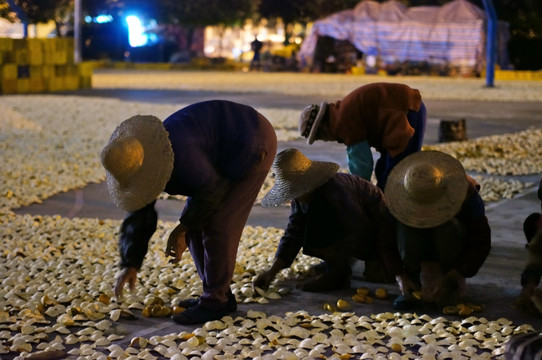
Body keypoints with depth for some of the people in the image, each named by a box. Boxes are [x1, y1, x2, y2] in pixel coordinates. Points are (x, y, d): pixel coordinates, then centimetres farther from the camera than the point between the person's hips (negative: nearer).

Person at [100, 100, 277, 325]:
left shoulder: (180, 155, -36)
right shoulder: (142, 165, -7)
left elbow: (212, 189, -23)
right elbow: (138, 220, -3)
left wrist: (182, 229, -13)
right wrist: (130, 265, -10)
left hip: (253, 146, -9)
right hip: (225, 155, 9)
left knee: (219, 225, -12)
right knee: (196, 222, 8)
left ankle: (214, 301, -3)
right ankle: (219, 295, 16)